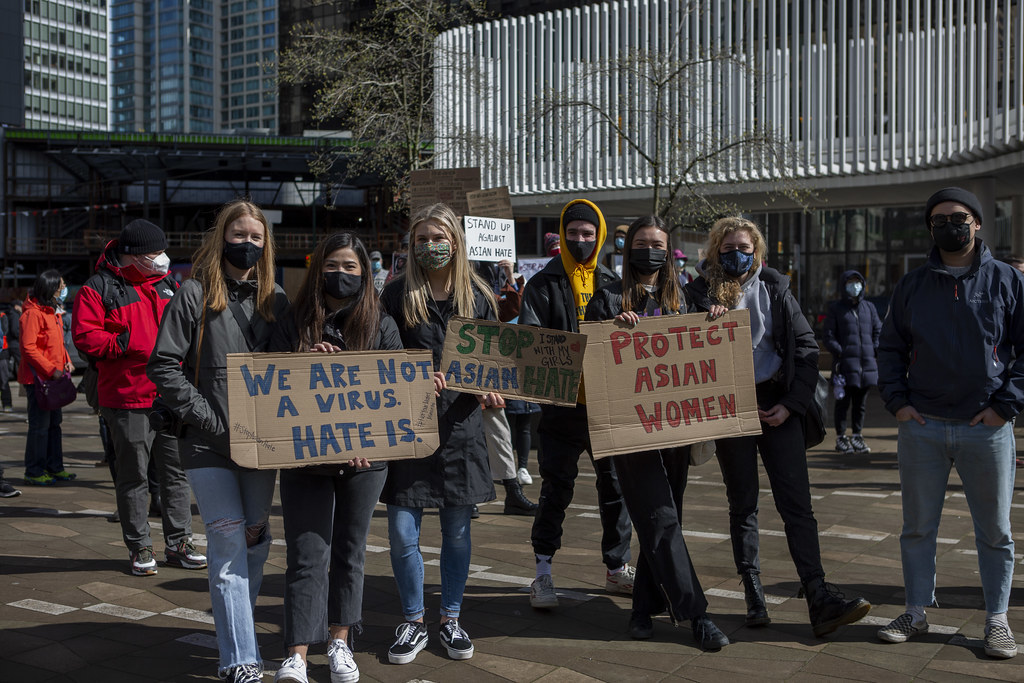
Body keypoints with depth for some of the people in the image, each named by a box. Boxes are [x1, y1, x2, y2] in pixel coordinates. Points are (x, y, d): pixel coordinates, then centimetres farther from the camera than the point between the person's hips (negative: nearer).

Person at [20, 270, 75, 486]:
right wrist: (51, 370, -21)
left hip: (53, 378, 10)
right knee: (40, 425, -4)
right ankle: (34, 472, 5)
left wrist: (66, 361, 7)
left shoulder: (53, 313, 16)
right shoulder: (33, 314, -15)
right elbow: (28, 348, -20)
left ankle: (54, 467, 22)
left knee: (54, 423, 14)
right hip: (38, 378, -9)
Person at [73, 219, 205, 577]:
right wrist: (126, 344, -21)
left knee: (177, 472, 9)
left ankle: (178, 543, 20)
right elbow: (85, 336, -11)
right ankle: (139, 548, 16)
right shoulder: (98, 289, -3)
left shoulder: (169, 285, 13)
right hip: (127, 402, -5)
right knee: (133, 477, 5)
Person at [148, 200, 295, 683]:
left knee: (256, 538, 11)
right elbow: (163, 366, -6)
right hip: (209, 443, -4)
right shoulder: (195, 294, -2)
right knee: (229, 543, -8)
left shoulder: (276, 299, 10)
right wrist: (212, 420, -12)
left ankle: (234, 627, 32)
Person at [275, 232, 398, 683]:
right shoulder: (297, 321, 4)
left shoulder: (381, 326, 4)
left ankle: (339, 642, 26)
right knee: (307, 555, -3)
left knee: (350, 550, 12)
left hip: (363, 458, 1)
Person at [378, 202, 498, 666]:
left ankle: (451, 618, 27)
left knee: (457, 531, 9)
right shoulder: (397, 295, 1)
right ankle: (413, 622, 19)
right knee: (402, 532, -1)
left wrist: (490, 391, -9)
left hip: (460, 424, 1)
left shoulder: (478, 297, 6)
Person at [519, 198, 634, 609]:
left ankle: (617, 568, 24)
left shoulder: (611, 283, 12)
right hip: (562, 403, -3)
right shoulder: (544, 285, 1)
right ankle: (543, 574, 10)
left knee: (616, 485, 10)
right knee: (556, 488, 0)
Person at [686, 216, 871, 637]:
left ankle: (820, 600, -8)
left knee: (797, 503, -6)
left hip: (776, 405, 0)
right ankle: (754, 598, 13)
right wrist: (707, 322, -16)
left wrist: (791, 404, -5)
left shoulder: (775, 289, 5)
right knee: (742, 504, 6)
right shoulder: (701, 293, 3)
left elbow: (805, 347, 4)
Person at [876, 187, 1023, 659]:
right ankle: (916, 613, 22)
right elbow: (890, 349, 13)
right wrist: (897, 401, 1)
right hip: (921, 427, 2)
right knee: (917, 527, 9)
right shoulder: (912, 285, 8)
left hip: (986, 428, -2)